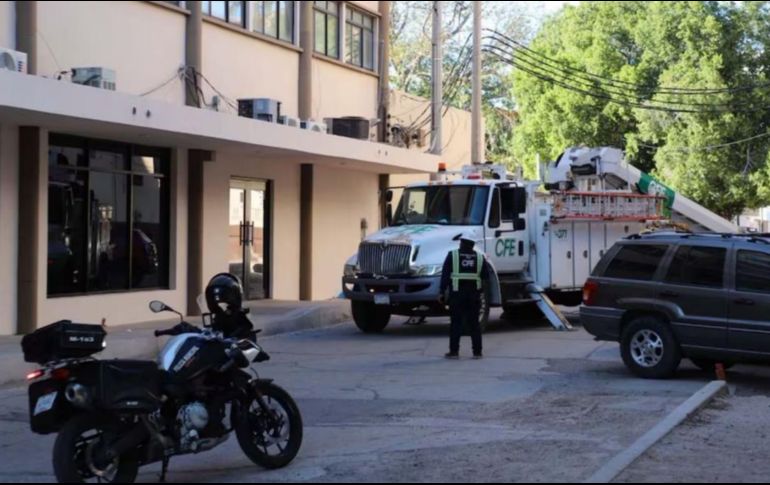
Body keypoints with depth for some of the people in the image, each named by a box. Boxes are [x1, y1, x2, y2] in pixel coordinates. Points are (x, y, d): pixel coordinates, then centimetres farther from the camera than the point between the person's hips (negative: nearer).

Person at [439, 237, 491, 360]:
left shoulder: (452, 255, -3)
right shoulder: (480, 257, 4)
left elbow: (445, 276, -4)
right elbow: (486, 277, 5)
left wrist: (443, 292, 0)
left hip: (457, 294, -2)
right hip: (474, 294, 2)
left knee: (456, 323, 2)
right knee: (474, 323, 7)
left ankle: (454, 351, 1)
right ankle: (477, 352, 7)